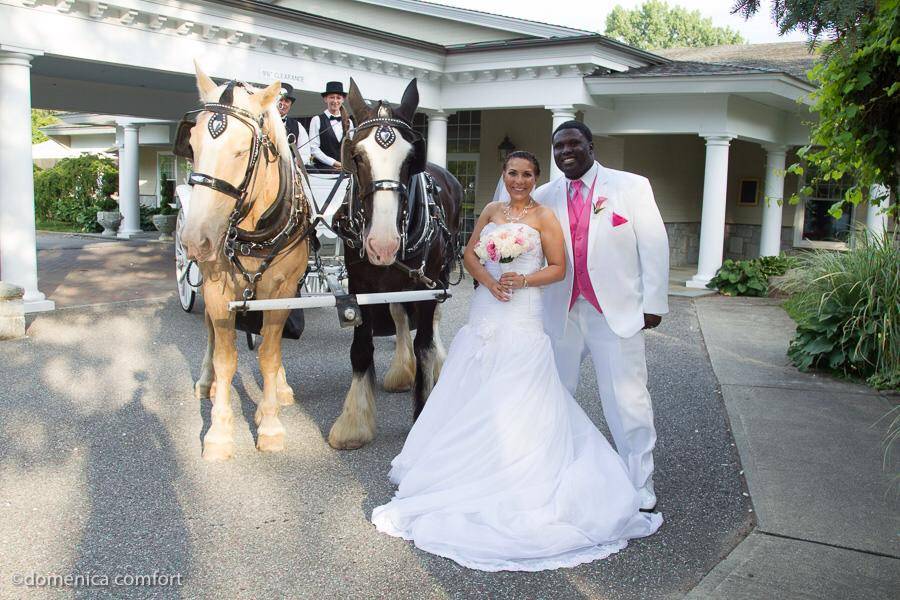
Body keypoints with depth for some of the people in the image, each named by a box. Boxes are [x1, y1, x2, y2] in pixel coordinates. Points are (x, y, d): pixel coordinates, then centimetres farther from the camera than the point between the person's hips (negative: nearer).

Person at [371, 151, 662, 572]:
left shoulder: (544, 217, -3)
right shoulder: (492, 211, 12)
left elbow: (558, 268, -4)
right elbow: (470, 253, 8)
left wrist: (523, 280, -18)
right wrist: (489, 281, -10)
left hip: (522, 318, -5)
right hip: (485, 312, 5)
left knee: (514, 398, -4)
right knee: (473, 392, 9)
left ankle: (515, 479, 7)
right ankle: (470, 471, 24)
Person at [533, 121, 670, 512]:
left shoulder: (632, 186, 0)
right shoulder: (544, 196, 6)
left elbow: (654, 245, 0)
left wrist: (654, 302, -3)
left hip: (617, 312, -3)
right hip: (562, 313, 3)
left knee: (626, 400, -2)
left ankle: (640, 488, 11)